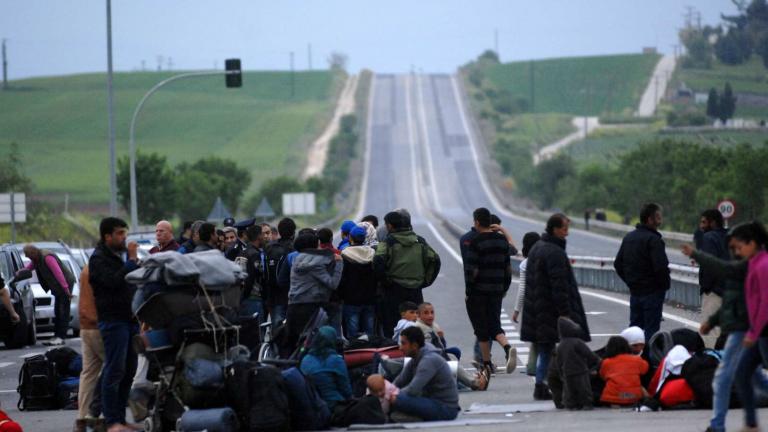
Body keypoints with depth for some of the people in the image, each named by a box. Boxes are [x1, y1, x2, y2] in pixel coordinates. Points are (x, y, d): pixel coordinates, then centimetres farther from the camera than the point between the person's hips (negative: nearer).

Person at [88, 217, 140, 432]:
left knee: (128, 371, 8)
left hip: (130, 319, 8)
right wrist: (132, 260, -16)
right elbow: (114, 281, -21)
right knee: (114, 371, -10)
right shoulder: (99, 258, -6)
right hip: (113, 320, -8)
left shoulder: (121, 254, 19)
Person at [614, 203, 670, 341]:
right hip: (652, 292, -7)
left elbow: (618, 264, 15)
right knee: (651, 330, -4)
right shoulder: (653, 240, -16)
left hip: (635, 292, 7)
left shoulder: (628, 237, 10)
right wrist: (665, 284, -6)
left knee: (635, 326, 15)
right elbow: (661, 267, -23)